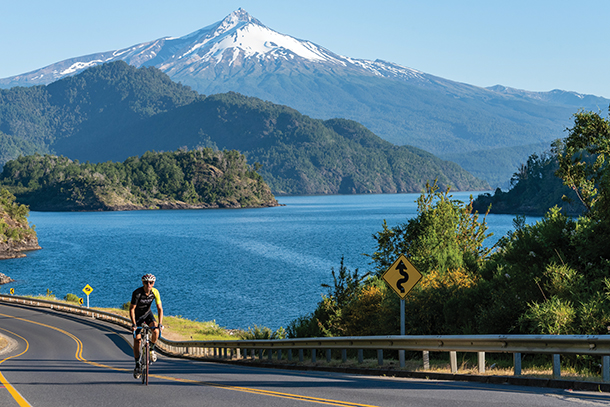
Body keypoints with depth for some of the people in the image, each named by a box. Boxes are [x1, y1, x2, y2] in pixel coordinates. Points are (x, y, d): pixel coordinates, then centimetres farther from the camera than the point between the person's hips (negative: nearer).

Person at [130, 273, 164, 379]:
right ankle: (137, 365, 0)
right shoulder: (137, 293, -29)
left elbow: (159, 308, -17)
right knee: (137, 340, -9)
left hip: (148, 313, 2)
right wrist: (134, 324, -35)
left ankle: (152, 349, 4)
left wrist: (160, 323, -28)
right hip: (137, 316, -2)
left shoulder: (155, 292, -20)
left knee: (156, 331, -25)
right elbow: (132, 309, -26)